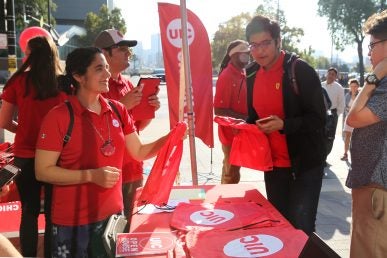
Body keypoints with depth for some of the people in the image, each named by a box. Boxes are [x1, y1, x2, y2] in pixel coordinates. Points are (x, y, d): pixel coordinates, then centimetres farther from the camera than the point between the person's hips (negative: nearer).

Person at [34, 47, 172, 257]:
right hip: (72, 221, -5)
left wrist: (171, 137, -10)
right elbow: (43, 171, -14)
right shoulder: (58, 117, -15)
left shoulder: (118, 110, 1)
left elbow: (140, 152, 5)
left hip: (112, 213, 5)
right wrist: (91, 175, -23)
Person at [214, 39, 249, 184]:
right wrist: (245, 118, -22)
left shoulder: (243, 74, 7)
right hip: (231, 132, -8)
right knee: (231, 174, 3)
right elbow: (219, 110, -22)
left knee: (231, 170, 21)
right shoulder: (226, 77, -19)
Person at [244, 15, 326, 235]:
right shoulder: (252, 74, 5)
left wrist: (284, 124, -28)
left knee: (301, 227, -1)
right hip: (273, 164, 6)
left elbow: (318, 118, -15)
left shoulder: (300, 70, -13)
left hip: (305, 163, -5)